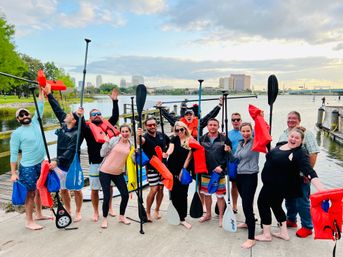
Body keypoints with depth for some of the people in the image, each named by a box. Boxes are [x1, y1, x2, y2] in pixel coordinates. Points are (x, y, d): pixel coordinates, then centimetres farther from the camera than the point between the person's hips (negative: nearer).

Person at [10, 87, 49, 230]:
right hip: (28, 167, -6)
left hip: (41, 164, 6)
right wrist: (13, 173, -12)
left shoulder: (35, 123, 6)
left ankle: (39, 214, 34)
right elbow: (14, 154, -8)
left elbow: (40, 107, 8)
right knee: (30, 193, 1)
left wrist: (41, 90, 7)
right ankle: (29, 222, 13)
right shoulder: (17, 133, -8)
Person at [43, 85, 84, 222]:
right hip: (60, 164, 7)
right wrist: (49, 94, 6)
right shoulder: (63, 124, -2)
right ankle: (68, 210, 33)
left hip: (72, 165, -7)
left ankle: (78, 212, 26)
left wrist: (57, 161, -31)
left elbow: (70, 151, -26)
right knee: (63, 189, 16)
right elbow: (57, 109, 4)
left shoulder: (77, 133, -21)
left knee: (76, 190, 9)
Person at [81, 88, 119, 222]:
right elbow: (80, 125, -21)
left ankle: (109, 208, 34)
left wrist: (115, 101, 5)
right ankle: (96, 212, 24)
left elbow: (115, 116, 10)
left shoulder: (107, 125, 8)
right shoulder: (88, 128, -3)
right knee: (94, 189, 7)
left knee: (109, 186, 16)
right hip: (96, 163, -3)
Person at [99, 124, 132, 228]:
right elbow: (102, 154, -6)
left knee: (125, 195, 3)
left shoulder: (130, 144, 5)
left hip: (118, 173, 4)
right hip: (105, 172, -4)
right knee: (107, 197, -1)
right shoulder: (114, 140, -7)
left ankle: (121, 217, 27)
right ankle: (104, 219, 22)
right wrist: (106, 142, -16)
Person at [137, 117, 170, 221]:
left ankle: (157, 210, 28)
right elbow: (140, 141, -39)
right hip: (152, 168, -4)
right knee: (154, 190, -7)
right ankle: (148, 212, 11)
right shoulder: (145, 137, -13)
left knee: (160, 189, 9)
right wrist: (138, 136, -61)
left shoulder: (162, 135, 2)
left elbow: (170, 143, 21)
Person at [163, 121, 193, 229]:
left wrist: (183, 170, -8)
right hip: (172, 170, 0)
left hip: (184, 171, 0)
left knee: (183, 195, 2)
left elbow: (188, 157, -3)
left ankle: (182, 218, 12)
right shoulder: (174, 139, 1)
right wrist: (166, 154, -39)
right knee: (174, 194, 3)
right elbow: (171, 149, -17)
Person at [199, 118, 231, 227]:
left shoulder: (224, 139, -2)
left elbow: (228, 155, -3)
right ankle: (208, 214, 33)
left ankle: (221, 216, 23)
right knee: (206, 194, 15)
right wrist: (214, 167, -9)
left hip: (220, 172, -2)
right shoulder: (202, 139, 3)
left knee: (220, 195, 5)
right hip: (206, 172, 2)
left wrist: (221, 166, -14)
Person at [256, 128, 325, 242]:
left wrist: (321, 189, -42)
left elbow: (309, 171, -33)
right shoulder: (281, 145, 2)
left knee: (262, 203, 2)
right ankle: (284, 233, 36)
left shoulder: (300, 153, -20)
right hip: (271, 184, 8)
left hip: (278, 186, -8)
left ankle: (266, 234, 18)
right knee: (276, 205, 19)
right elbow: (271, 156, 23)